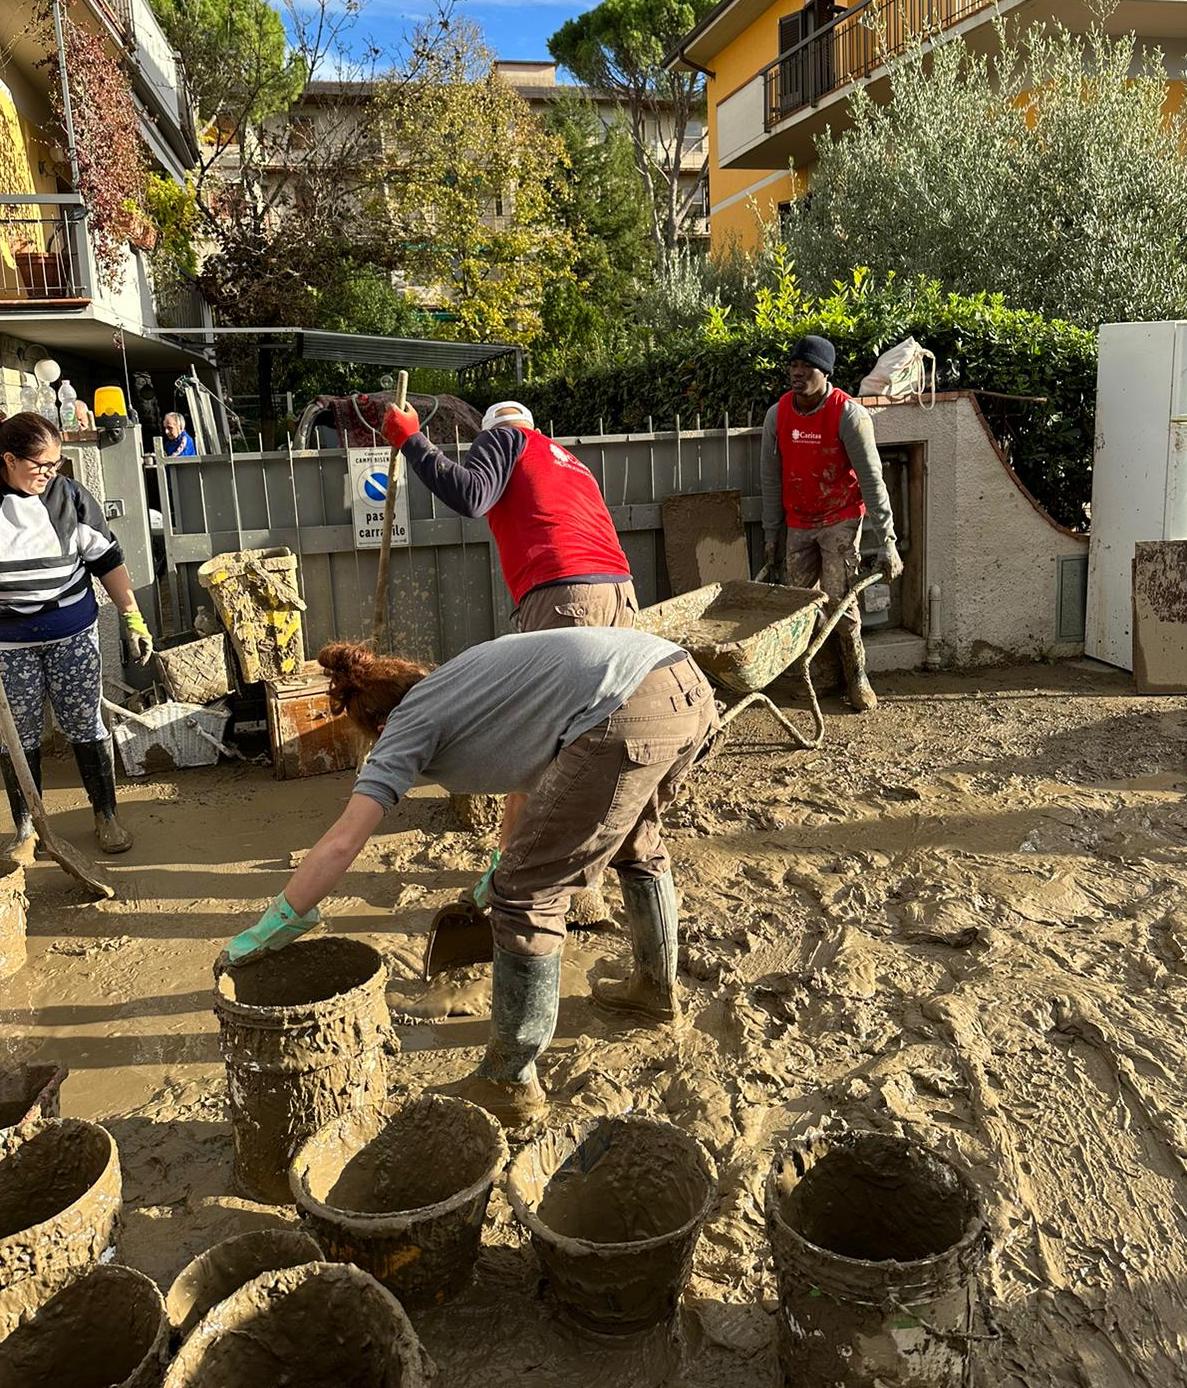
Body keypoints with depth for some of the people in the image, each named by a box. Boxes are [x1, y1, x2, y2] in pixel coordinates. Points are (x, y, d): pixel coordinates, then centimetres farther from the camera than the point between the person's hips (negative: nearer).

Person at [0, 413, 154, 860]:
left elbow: (107, 560, 0)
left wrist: (133, 618, -1)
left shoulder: (70, 496, -5)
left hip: (73, 634, 0)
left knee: (85, 725, 7)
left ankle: (106, 816, 21)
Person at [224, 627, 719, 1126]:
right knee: (635, 842, 34)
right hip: (692, 688, 10)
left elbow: (342, 842, 3)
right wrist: (514, 854, 47)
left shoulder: (411, 722, 9)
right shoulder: (458, 678, 30)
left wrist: (270, 928, 11)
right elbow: (532, 758, 41)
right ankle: (656, 989, 54)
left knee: (527, 897, 4)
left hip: (630, 718, -9)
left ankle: (508, 1084, 18)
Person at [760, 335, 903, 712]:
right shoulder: (777, 414, -5)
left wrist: (887, 542, -21)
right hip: (798, 523, 5)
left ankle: (856, 676, 8)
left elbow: (872, 480, -18)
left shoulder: (849, 415, -18)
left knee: (839, 600, -8)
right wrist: (771, 534, 5)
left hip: (840, 520, -4)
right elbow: (771, 478, 4)